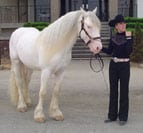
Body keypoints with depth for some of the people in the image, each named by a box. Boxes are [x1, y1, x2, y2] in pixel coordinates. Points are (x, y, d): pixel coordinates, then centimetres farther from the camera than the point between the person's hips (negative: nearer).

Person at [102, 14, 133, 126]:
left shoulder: (129, 36, -6)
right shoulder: (113, 38, 5)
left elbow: (129, 51, -18)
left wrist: (128, 38, -20)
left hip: (124, 66, -4)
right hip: (113, 65, 4)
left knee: (124, 91, 2)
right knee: (113, 90, 10)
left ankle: (123, 117, 12)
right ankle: (112, 115, 20)